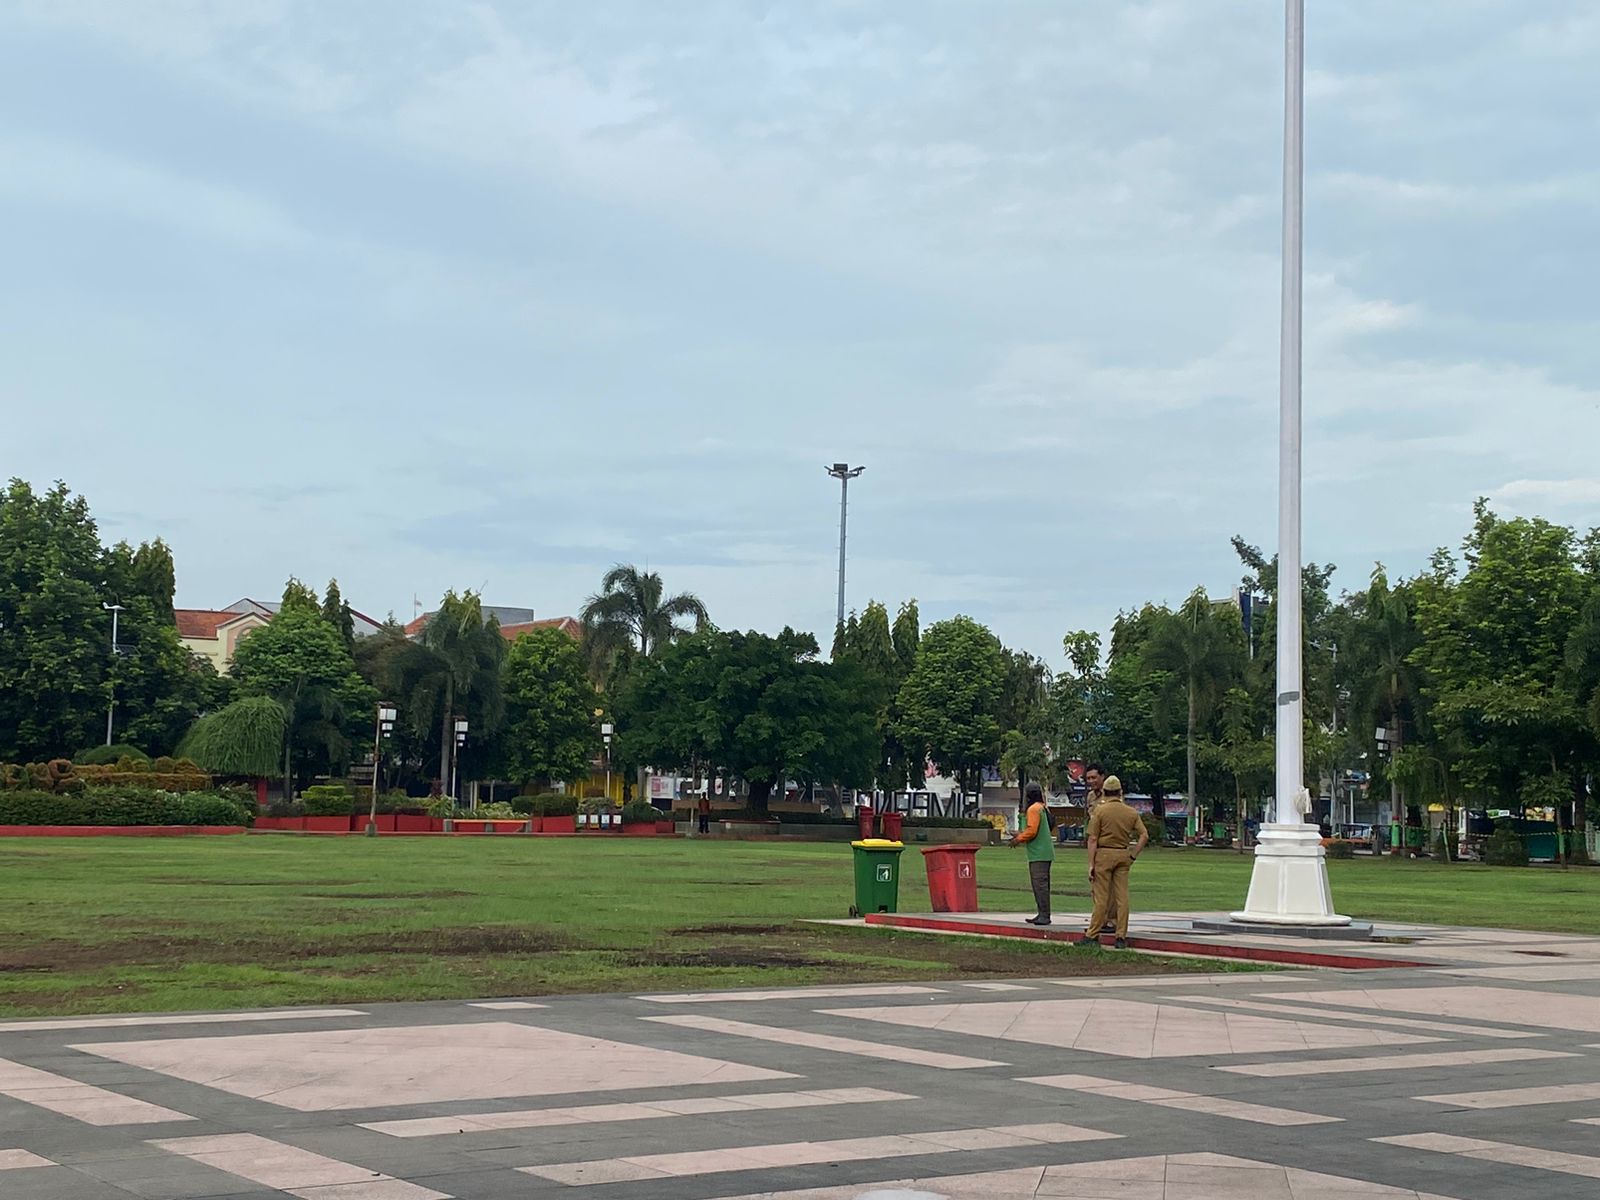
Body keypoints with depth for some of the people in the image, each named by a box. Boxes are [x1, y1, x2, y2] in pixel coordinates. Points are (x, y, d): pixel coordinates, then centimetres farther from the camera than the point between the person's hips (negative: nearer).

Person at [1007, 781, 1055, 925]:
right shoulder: (1043, 808, 19)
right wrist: (1021, 834, 19)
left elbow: (1031, 831, -19)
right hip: (1044, 853, 10)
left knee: (1040, 883, -12)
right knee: (1039, 884, 13)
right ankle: (1042, 915, 15)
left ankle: (1044, 915, -16)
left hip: (1038, 854, -10)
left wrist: (1018, 839, -5)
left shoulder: (1033, 809, -12)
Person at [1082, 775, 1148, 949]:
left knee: (1101, 897, 0)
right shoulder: (1131, 812, 6)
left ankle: (1092, 934, 4)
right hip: (1123, 854, 3)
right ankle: (1121, 937, 4)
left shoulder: (1100, 811, -6)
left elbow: (1093, 840, -9)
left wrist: (1091, 864, -7)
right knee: (1122, 896, 5)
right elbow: (1144, 835, 1)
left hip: (1104, 854, -3)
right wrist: (1133, 855, 6)